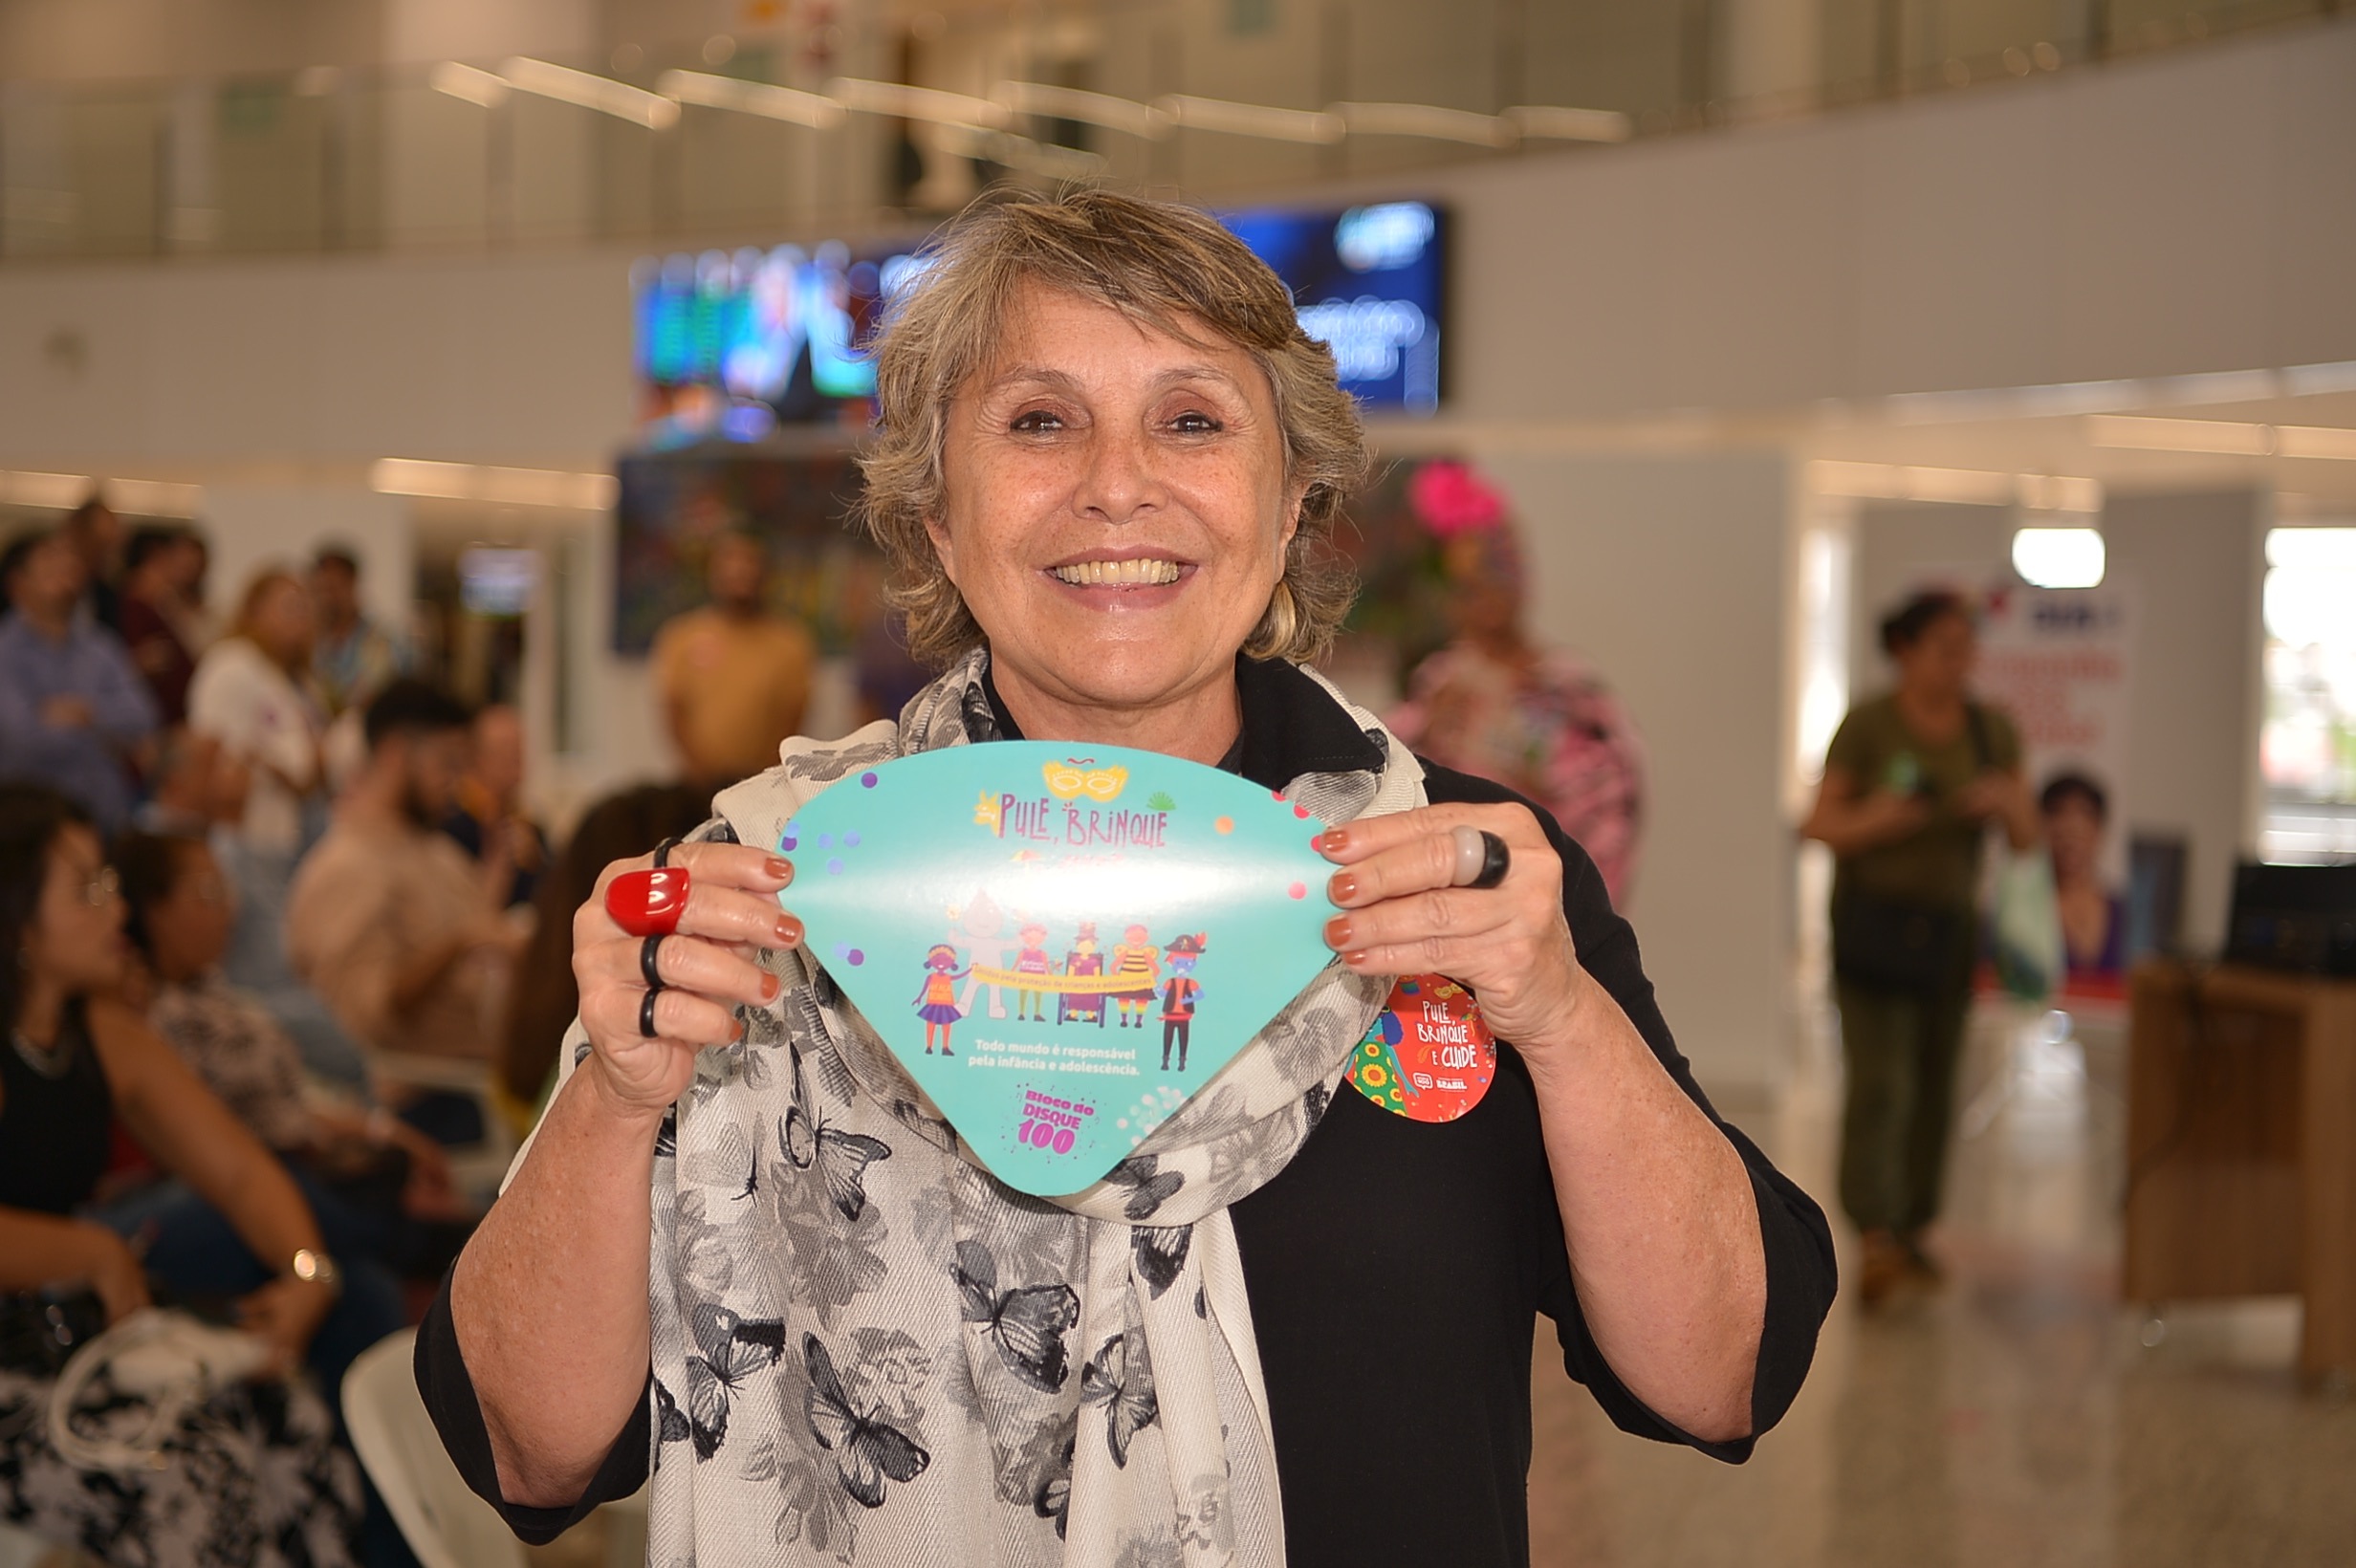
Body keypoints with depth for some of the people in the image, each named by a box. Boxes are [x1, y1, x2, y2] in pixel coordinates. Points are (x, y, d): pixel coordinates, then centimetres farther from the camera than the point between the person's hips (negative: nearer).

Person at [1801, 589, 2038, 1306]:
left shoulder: (1992, 731, 3)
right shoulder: (1867, 725, -9)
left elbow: (2028, 838, 5)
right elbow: (1820, 826, -8)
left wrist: (2006, 801, -17)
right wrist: (1876, 819, -27)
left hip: (1949, 925, 5)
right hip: (1871, 918, -5)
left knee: (1933, 1086, 9)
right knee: (1881, 1082, -15)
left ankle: (1911, 1231, 22)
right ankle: (1878, 1245, -23)